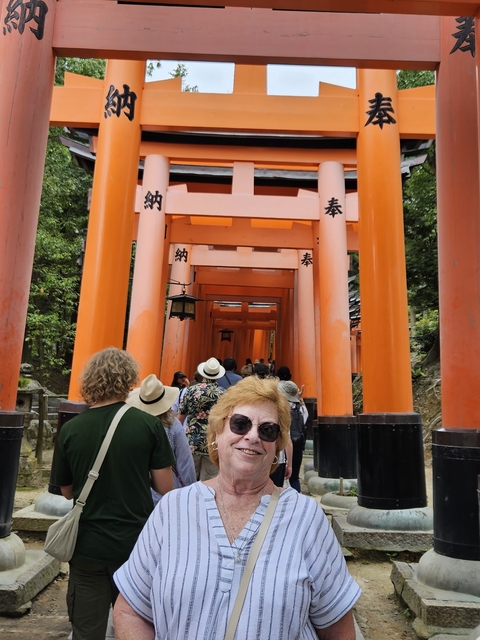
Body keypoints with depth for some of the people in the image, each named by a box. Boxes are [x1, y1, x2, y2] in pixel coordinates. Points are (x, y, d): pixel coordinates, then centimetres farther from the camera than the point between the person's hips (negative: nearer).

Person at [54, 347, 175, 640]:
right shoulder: (149, 425, -14)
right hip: (136, 544, 0)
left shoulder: (70, 430, -9)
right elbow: (165, 488, -9)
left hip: (87, 547, 1)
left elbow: (67, 491, 3)